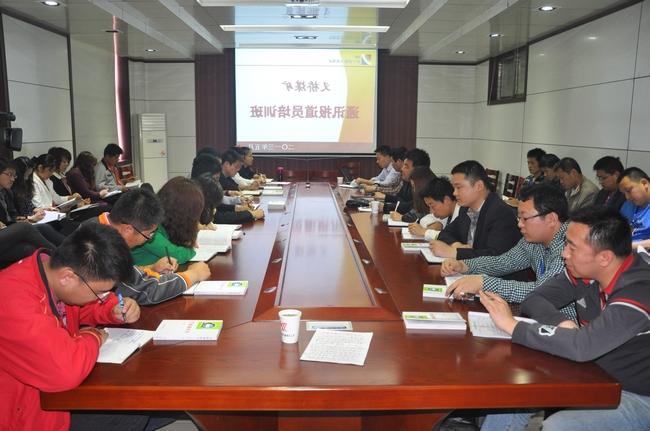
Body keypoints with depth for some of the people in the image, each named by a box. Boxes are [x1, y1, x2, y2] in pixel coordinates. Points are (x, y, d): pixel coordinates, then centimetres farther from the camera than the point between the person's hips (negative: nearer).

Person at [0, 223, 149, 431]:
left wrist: (115, 311, -8)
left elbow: (89, 307, 13)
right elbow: (66, 370, -43)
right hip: (32, 413, -8)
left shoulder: (54, 270, -7)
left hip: (60, 391, 8)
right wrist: (92, 337, -22)